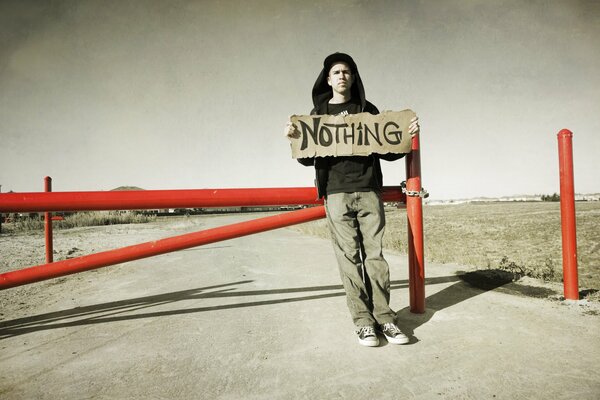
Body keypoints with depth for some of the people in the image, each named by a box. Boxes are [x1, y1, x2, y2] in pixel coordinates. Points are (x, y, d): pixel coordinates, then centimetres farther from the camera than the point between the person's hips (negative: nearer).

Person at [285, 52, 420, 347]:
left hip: (369, 192, 1)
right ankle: (363, 320, 7)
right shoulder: (318, 113, 12)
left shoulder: (368, 110, 15)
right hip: (337, 193, -1)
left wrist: (406, 136, -1)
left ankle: (383, 316, 9)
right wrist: (296, 139, -12)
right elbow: (308, 159, 7)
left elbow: (387, 151, 15)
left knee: (374, 254, 0)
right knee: (350, 257, -1)